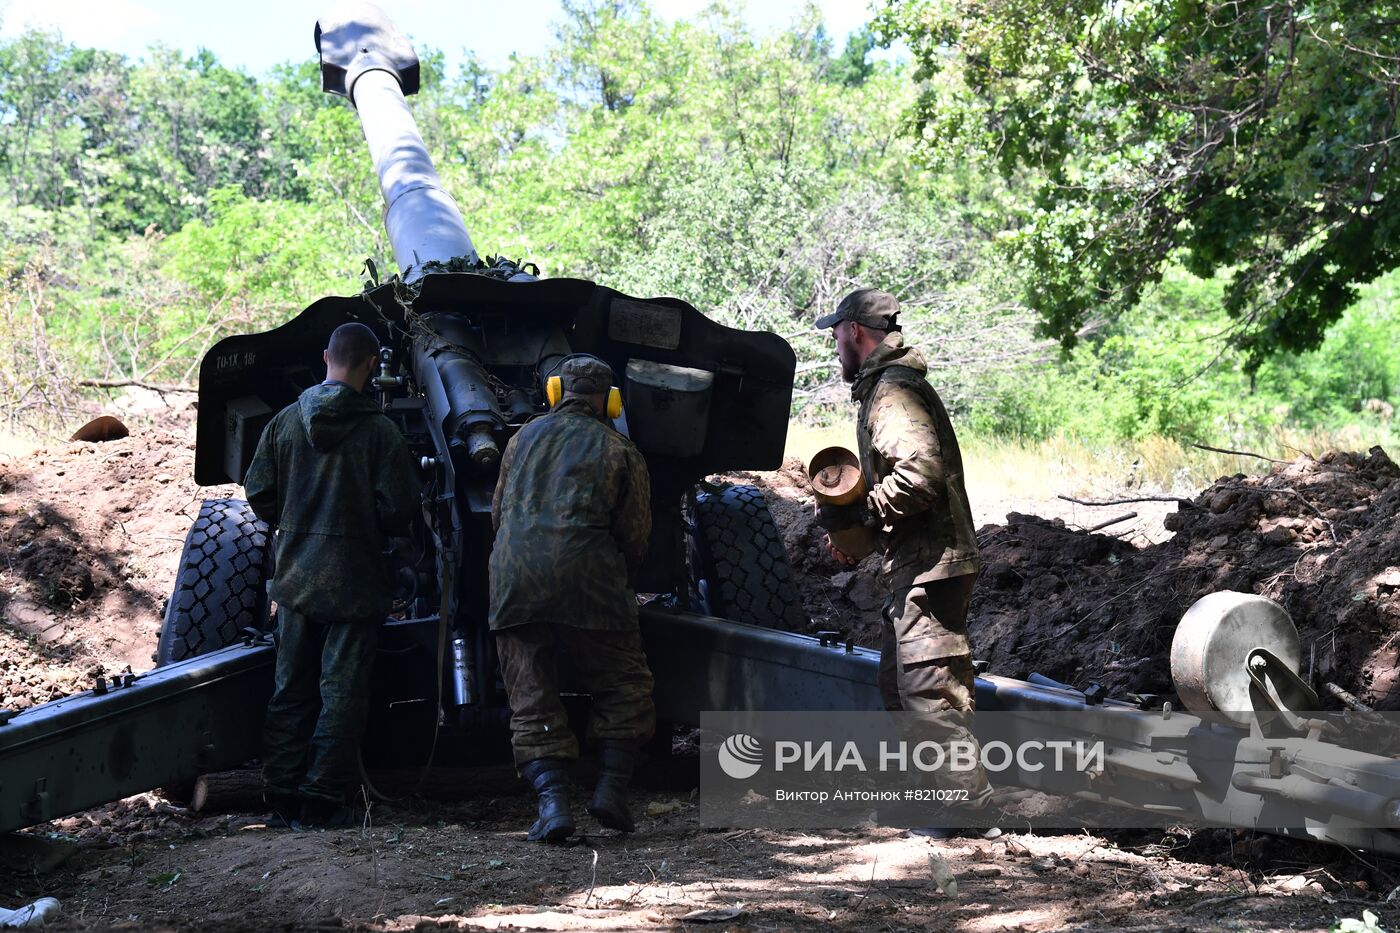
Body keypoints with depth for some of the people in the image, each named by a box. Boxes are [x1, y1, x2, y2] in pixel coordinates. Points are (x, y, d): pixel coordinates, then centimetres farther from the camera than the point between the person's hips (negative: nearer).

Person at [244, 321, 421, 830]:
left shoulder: (285, 421, 0)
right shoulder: (378, 430, -12)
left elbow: (258, 492, 3)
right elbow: (399, 507, -13)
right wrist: (380, 530, 10)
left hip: (295, 577, 4)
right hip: (353, 579, -4)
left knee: (291, 689, 13)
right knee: (341, 693, 2)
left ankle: (281, 794, 16)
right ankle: (320, 800, 3)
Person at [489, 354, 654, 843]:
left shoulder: (525, 436, 17)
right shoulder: (619, 450, 8)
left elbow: (498, 511, 23)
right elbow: (635, 535, 7)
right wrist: (616, 583, 24)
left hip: (513, 582, 3)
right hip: (587, 581, -2)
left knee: (531, 700, 5)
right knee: (623, 688, 12)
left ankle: (552, 802, -8)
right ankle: (612, 788, 5)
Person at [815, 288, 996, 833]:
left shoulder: (892, 391, -13)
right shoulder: (888, 387, 21)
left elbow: (919, 472, -26)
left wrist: (857, 511, -16)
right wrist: (853, 532, 14)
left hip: (928, 565, -11)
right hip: (914, 565, 11)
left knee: (928, 688, -11)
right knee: (898, 687, 17)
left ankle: (970, 801, -8)